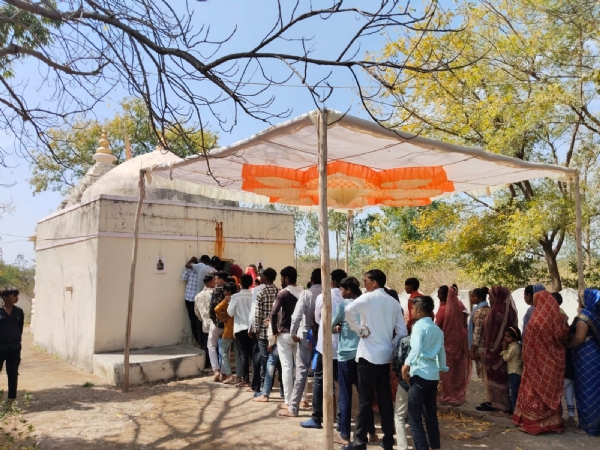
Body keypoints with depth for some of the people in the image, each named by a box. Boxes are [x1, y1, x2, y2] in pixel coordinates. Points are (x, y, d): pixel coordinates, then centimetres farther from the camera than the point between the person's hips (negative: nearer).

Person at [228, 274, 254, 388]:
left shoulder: (235, 296, -8)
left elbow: (230, 313, -3)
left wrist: (229, 303, 12)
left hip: (240, 328, -3)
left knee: (243, 355, 3)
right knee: (253, 354, 10)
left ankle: (245, 380, 3)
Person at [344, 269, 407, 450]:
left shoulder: (368, 297, -8)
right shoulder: (394, 303, 9)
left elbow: (349, 309, -28)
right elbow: (402, 332, 7)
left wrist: (360, 330, -17)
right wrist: (391, 347, 13)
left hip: (368, 355, -6)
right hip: (386, 356, 6)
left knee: (365, 400, 1)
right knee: (385, 399, 12)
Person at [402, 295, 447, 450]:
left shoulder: (419, 326, -8)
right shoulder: (437, 329, 15)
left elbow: (416, 349, -22)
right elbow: (442, 352, 18)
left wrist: (406, 365, -17)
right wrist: (442, 369, 26)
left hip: (420, 374, -8)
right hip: (433, 375, 8)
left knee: (414, 416, -2)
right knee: (431, 414, 16)